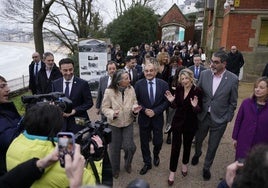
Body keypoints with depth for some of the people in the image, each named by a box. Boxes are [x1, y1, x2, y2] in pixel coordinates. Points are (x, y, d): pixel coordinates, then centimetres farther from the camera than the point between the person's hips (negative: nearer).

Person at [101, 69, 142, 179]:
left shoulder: (131, 89, -9)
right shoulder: (109, 91, -17)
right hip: (114, 123, -1)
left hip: (128, 122, 2)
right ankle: (115, 169, 40)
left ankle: (128, 164, 33)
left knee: (129, 147, -2)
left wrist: (135, 109, -19)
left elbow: (134, 103, 3)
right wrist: (112, 113, -28)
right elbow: (105, 107, -9)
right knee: (115, 148, 13)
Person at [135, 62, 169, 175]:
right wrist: (145, 110, -16)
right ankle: (147, 163, 33)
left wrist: (155, 111, -14)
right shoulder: (139, 84, -5)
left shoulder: (163, 84, -5)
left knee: (158, 141, 7)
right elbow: (136, 100, -2)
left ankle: (156, 155, 43)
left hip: (158, 118, 0)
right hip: (144, 118, 1)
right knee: (144, 142, 11)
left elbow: (166, 101, -5)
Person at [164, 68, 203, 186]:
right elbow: (176, 106, 4)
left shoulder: (197, 91, -15)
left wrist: (195, 106, -32)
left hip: (190, 123, -1)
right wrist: (172, 101, -16)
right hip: (177, 121, 2)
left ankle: (185, 165, 45)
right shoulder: (178, 89, -5)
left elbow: (200, 110, -11)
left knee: (187, 145, 19)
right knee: (175, 147, 4)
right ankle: (172, 172, 19)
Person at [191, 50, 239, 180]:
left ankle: (206, 167, 39)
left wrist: (227, 119, -6)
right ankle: (197, 153, 57)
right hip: (203, 116, 2)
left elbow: (233, 102, -5)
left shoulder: (233, 79, -14)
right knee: (198, 139, 24)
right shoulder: (204, 74, -8)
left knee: (212, 146, 14)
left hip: (219, 120, -2)